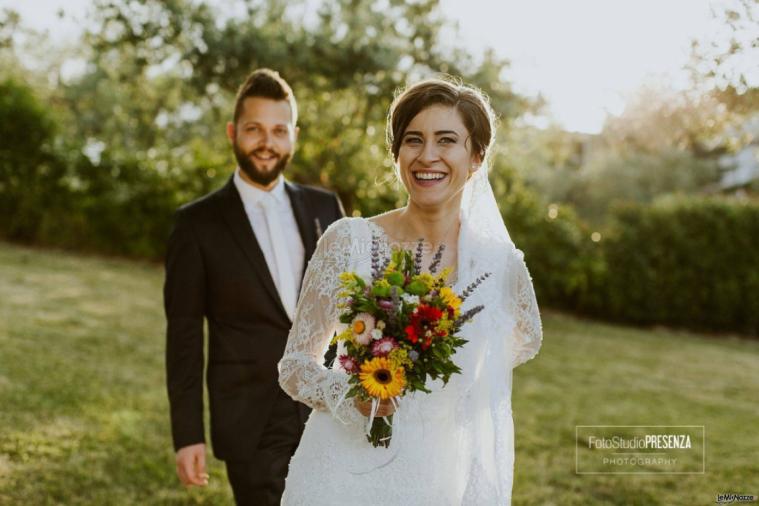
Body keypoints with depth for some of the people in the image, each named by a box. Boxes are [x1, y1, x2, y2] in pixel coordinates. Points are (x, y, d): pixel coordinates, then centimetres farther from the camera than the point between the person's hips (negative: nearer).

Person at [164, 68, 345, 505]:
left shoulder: (324, 208, 6)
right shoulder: (199, 223, -3)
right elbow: (184, 335, -3)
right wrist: (187, 434, -6)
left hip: (331, 416, 4)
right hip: (253, 428, -3)